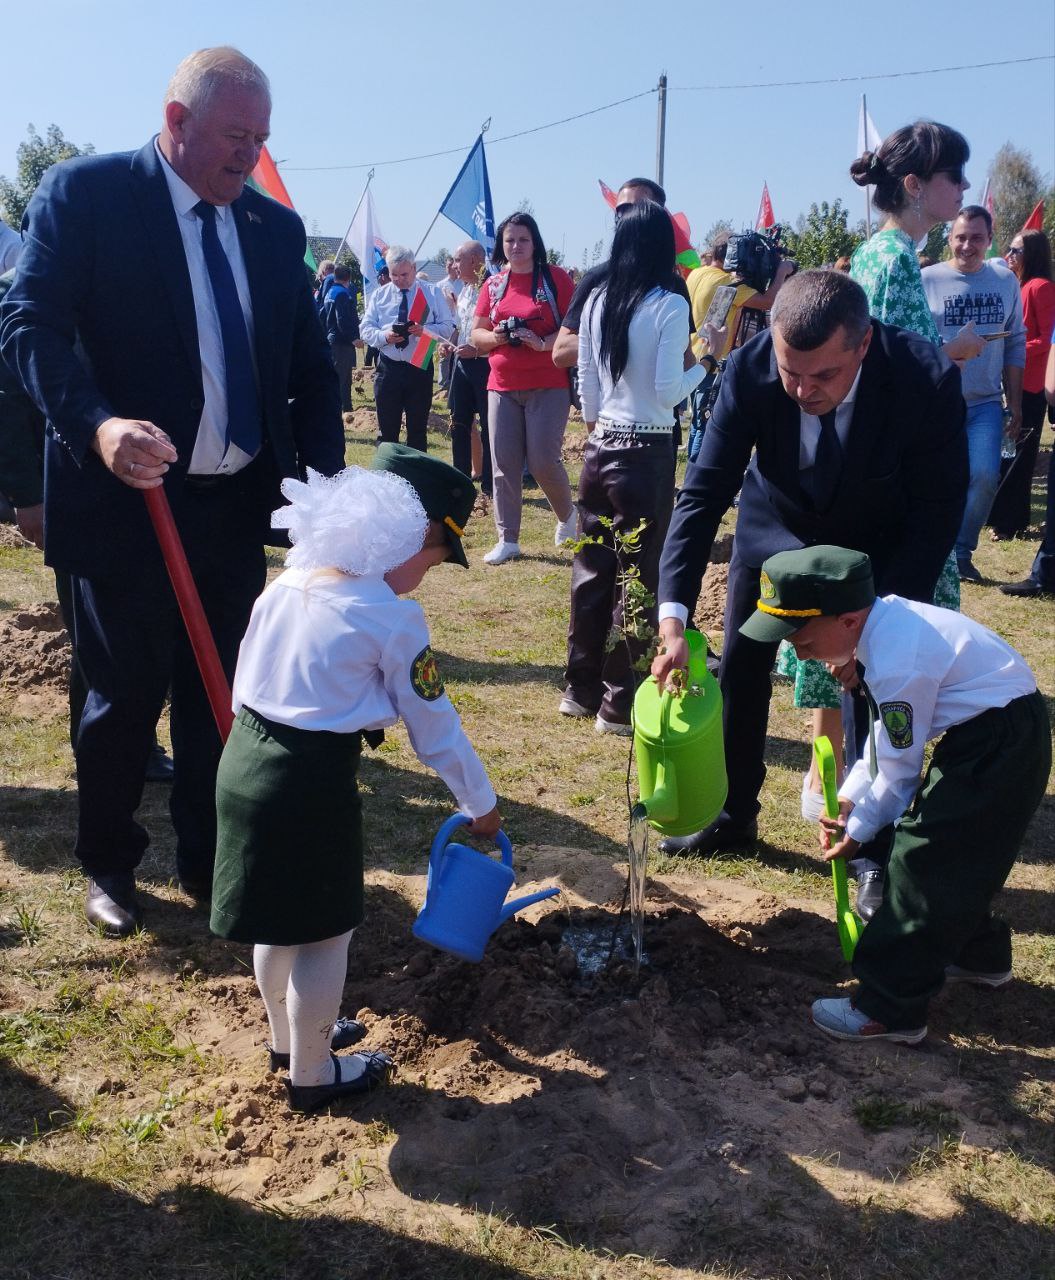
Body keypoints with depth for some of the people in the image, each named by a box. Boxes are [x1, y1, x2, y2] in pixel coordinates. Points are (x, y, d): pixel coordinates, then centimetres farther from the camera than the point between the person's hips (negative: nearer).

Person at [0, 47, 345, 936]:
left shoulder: (277, 228, 10)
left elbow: (311, 366, 9)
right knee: (124, 697, 9)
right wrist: (96, 424, -31)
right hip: (127, 501, -4)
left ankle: (207, 863, 30)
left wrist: (324, 478, -5)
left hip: (237, 507, 4)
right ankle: (109, 867, 30)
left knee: (218, 695, 13)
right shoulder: (84, 192, -4)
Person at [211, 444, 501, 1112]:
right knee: (326, 933, 12)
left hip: (245, 758, 8)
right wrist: (482, 804, 9)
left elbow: (246, 684, 14)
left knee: (283, 919, 26)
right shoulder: (394, 618, -13)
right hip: (312, 782, -8)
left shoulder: (287, 585, 7)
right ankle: (312, 1075, 30)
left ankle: (289, 1038, 47)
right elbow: (436, 727, -6)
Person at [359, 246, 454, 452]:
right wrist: (384, 336, -17)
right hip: (388, 368, 1)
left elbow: (448, 326, 0)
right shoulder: (379, 294, 9)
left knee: (418, 431, 5)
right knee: (386, 430, 4)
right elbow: (365, 329, 5)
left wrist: (425, 330, -20)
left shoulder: (432, 292, 5)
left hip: (420, 368, -1)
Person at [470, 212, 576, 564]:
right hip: (502, 387, 4)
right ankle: (507, 540, 11)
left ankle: (567, 515, 22)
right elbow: (476, 334, 14)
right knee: (504, 464, 2)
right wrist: (495, 337, -8)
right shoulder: (493, 284, 10)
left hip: (548, 386, -4)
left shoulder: (555, 278, -2)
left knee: (543, 459, -8)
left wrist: (544, 343, -20)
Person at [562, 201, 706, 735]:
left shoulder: (598, 301, 5)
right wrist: (704, 363, 2)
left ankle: (581, 687, 24)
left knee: (591, 568, 14)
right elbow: (667, 392, -14)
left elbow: (585, 380, 10)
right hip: (646, 452, -6)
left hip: (600, 447, 6)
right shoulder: (669, 305, -12)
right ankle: (620, 703, 10)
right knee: (638, 576, 3)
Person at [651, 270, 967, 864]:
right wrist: (673, 617, -36)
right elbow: (703, 491, -27)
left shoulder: (929, 380, -33)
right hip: (777, 527, 2)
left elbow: (938, 512, -22)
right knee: (740, 669, 6)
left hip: (880, 547, -2)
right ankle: (734, 815, 25)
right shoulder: (750, 370, -30)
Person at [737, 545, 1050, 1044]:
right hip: (988, 734, 9)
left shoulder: (897, 666, -29)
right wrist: (848, 797, 9)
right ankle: (979, 954, 42)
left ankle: (890, 1011, 1)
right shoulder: (883, 619, -1)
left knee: (922, 858, -7)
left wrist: (858, 829, 0)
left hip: (1000, 747, -9)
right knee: (950, 854, 21)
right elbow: (887, 730, 10)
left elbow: (898, 769, -16)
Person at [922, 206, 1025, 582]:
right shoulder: (927, 279, -5)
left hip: (985, 402, 2)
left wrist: (1015, 401, 8)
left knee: (984, 476, -9)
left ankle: (960, 551, 10)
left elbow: (1015, 345, 10)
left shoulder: (1006, 281, 5)